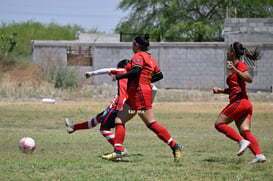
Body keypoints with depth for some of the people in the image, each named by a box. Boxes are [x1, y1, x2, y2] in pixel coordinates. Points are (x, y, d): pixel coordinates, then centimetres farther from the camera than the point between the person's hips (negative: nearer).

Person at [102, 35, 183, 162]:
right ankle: (117, 153, 1)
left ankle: (175, 146, -7)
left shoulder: (139, 56, -7)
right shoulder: (150, 59, 19)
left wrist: (118, 77, -17)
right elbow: (159, 75, 17)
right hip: (134, 97, 10)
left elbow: (136, 71, -24)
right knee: (119, 120, 7)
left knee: (151, 124, -9)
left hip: (140, 93, -10)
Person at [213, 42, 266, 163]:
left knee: (219, 124, -4)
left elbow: (249, 79, -22)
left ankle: (242, 141, -16)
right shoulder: (234, 67, 25)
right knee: (245, 131, -3)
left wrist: (235, 70, -27)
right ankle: (259, 154, -18)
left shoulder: (240, 65, -4)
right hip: (246, 103, 9)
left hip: (239, 102, -9)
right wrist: (221, 91, 20)